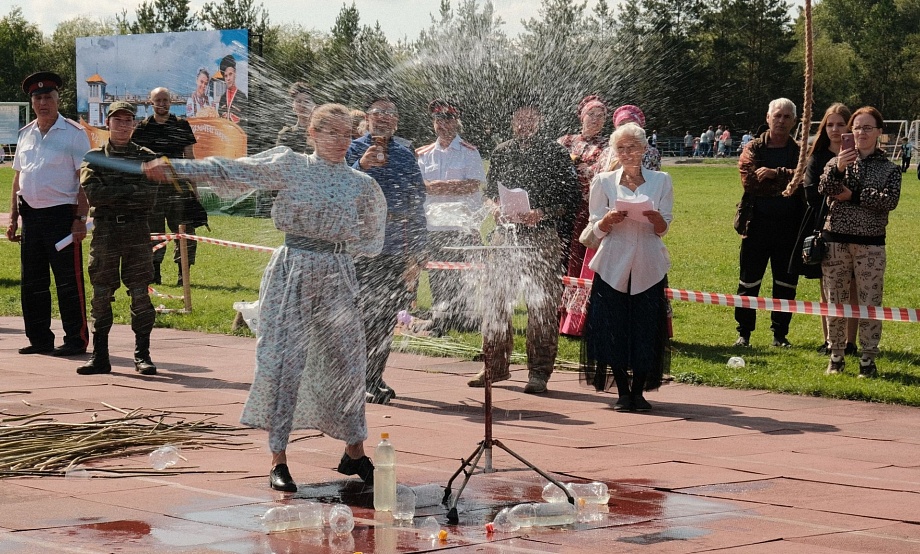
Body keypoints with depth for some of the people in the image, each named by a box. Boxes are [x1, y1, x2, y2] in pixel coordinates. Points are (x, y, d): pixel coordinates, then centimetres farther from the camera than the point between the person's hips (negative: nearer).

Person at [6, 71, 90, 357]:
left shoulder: (73, 133, -4)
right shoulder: (25, 134, 14)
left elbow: (84, 181, -7)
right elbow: (18, 178, 18)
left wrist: (81, 219, -13)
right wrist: (13, 219, 14)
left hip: (61, 214, -6)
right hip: (30, 215, 6)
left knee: (68, 280, -3)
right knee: (32, 282, 9)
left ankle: (76, 340, 3)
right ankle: (39, 339, 17)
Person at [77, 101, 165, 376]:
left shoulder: (146, 158, 7)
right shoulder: (94, 158, 8)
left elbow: (149, 197, -7)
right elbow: (92, 195, -7)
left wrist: (112, 194, -13)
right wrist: (131, 192, -12)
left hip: (137, 231, -1)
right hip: (104, 230, 1)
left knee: (140, 293, -2)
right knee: (101, 294, 2)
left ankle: (142, 354, 4)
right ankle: (100, 355, 7)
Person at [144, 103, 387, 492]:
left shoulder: (360, 185, 7)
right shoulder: (288, 165, -1)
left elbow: (370, 240, 21)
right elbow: (230, 172, -4)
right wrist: (173, 168, -9)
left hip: (337, 275, 3)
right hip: (292, 270, -3)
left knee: (346, 360, 6)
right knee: (283, 359, -5)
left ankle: (355, 452, 23)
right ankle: (278, 460, 0)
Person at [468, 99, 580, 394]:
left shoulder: (555, 153, 2)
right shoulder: (501, 153, 14)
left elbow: (572, 197, 0)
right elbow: (490, 191, 21)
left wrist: (543, 213, -14)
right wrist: (499, 209, -1)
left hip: (543, 235, -4)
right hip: (506, 233, 4)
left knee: (542, 304, -3)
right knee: (496, 300, 4)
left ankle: (539, 372, 3)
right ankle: (495, 365, 15)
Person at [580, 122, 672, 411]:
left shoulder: (661, 181, 8)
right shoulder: (604, 182, 7)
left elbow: (663, 229, 5)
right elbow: (596, 229, 5)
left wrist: (655, 219, -17)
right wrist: (609, 220, -16)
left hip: (648, 265, 0)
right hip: (613, 264, 0)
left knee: (646, 329, -2)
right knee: (613, 329, -4)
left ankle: (638, 391, 9)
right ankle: (622, 391, 7)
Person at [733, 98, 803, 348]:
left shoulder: (800, 152, 9)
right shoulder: (753, 149, 5)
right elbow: (750, 181, -12)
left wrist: (774, 174, -17)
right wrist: (785, 184, -15)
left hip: (789, 226, 1)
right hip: (758, 223, -1)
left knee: (785, 283, 7)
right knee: (749, 281, 2)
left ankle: (780, 334, 16)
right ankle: (744, 333, 10)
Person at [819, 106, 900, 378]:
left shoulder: (889, 169, 3)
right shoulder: (838, 161, 6)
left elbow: (890, 200, -11)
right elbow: (825, 189, -10)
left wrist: (854, 196, -11)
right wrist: (837, 170, -28)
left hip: (870, 244, -1)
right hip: (836, 240, 1)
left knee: (870, 303, 0)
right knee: (835, 301, 6)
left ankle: (868, 359, 6)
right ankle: (836, 355, 15)